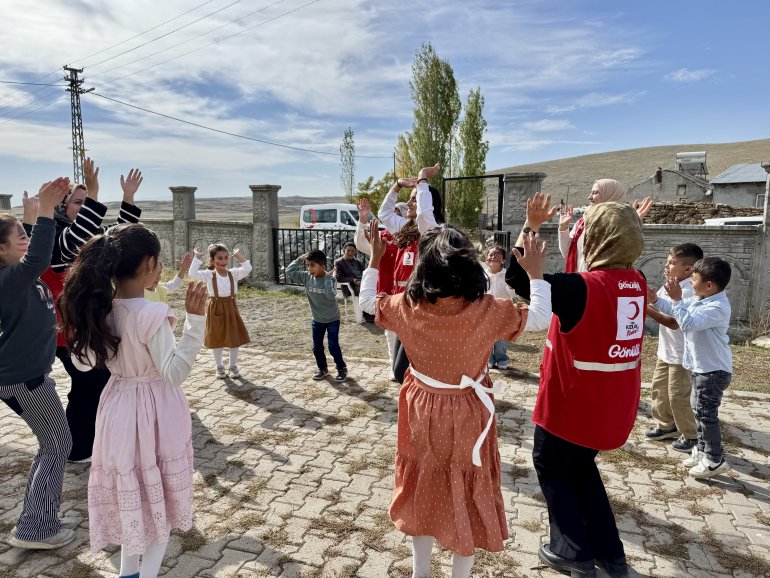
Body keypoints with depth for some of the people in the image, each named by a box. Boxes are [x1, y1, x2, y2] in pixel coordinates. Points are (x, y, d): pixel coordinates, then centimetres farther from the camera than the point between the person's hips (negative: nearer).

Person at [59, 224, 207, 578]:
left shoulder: (99, 308, -3)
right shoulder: (152, 314, -24)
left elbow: (82, 361, 9)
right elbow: (174, 373, -25)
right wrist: (194, 320, -32)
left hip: (118, 407, 7)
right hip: (155, 412, -7)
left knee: (131, 496, 24)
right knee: (158, 499, 14)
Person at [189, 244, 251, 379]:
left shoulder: (234, 273, -3)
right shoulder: (208, 275, -7)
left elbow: (248, 268, -17)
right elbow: (192, 273, -20)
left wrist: (238, 255, -13)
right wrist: (197, 257, -17)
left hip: (231, 308, 2)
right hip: (215, 309, -1)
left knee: (235, 339, 7)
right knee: (217, 340, 10)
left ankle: (233, 366, 23)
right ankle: (219, 367, 26)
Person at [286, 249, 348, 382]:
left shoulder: (330, 279, -21)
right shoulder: (306, 277, -8)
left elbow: (331, 296, -35)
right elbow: (289, 271, -7)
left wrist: (328, 278, -35)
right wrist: (300, 259, -12)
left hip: (332, 319, -5)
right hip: (317, 320, 5)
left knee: (333, 346, -1)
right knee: (317, 347, 12)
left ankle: (342, 369, 18)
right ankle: (322, 369, 31)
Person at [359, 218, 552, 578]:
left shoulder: (407, 307, -18)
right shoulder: (488, 311, -23)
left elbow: (367, 300, 2)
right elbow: (541, 317, -10)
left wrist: (374, 259, 11)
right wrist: (536, 273, 0)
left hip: (422, 413, 2)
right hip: (468, 417, -2)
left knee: (421, 492, 23)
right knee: (466, 498, 18)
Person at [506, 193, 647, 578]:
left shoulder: (581, 288, -24)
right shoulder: (637, 284, -3)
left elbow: (517, 278, -22)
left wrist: (531, 226, -15)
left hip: (573, 404, -7)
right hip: (615, 406, 7)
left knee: (550, 467, 18)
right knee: (580, 466, 27)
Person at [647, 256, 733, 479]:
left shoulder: (718, 307, -25)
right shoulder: (698, 299, 4)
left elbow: (688, 323, -35)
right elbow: (677, 310, 19)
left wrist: (677, 298, -32)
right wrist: (654, 300, 8)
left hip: (714, 370, -10)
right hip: (701, 367, 10)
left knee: (706, 413, -2)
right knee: (698, 409, 20)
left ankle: (715, 460, 11)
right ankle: (702, 450, 34)